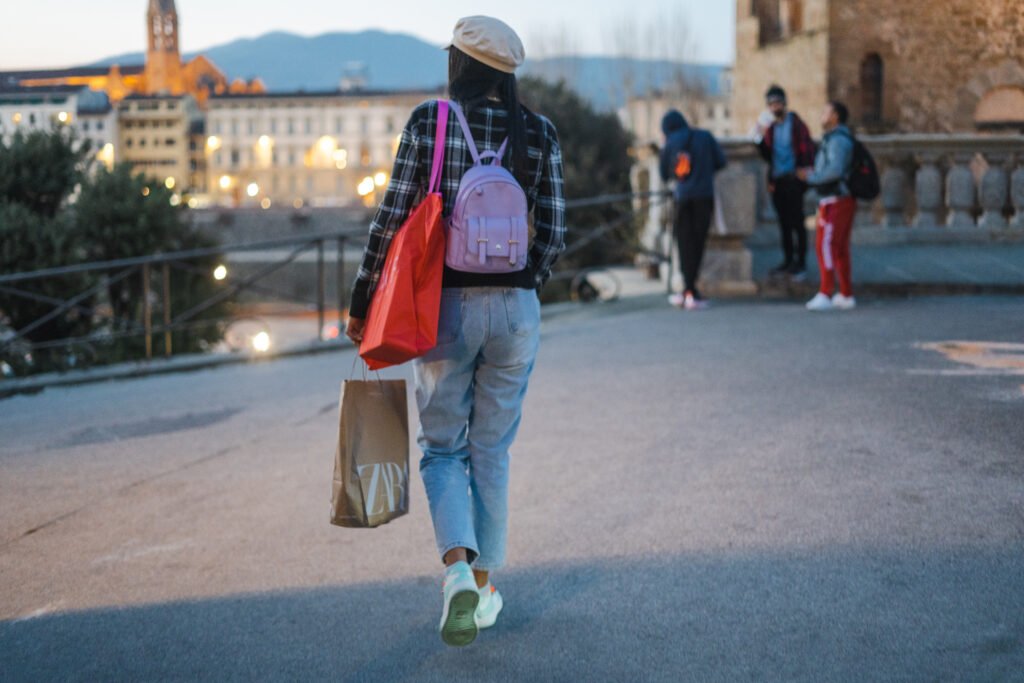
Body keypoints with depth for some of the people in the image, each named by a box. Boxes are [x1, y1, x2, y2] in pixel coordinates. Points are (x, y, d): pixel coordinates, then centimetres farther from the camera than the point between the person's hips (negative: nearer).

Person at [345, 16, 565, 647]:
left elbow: (392, 219, -8)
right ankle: (485, 584, 21)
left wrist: (362, 301, 1)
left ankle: (458, 566, -13)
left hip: (445, 305, -2)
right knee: (492, 451, 15)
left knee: (443, 446, 10)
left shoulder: (428, 122, -6)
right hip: (516, 309, 2)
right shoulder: (540, 133, 0)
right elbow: (554, 234, 2)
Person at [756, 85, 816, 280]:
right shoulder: (770, 127, 13)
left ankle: (801, 264, -2)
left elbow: (807, 151, -8)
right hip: (777, 181, 6)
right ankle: (788, 261, 18)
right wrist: (762, 139, -5)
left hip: (793, 181, -6)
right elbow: (768, 156, 12)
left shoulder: (796, 124, -4)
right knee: (784, 222, 10)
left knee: (797, 222, -5)